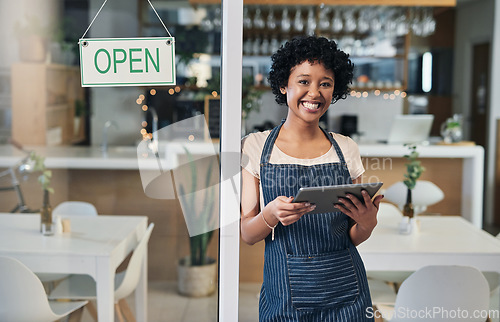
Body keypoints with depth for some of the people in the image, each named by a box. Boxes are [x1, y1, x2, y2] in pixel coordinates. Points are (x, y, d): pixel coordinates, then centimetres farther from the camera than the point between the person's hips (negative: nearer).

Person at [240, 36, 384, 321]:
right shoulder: (255, 147, -2)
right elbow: (247, 234, -3)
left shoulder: (347, 149, 4)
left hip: (345, 291, 2)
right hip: (285, 293, -2)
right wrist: (271, 215, -23)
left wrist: (367, 223, -13)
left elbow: (353, 238, 8)